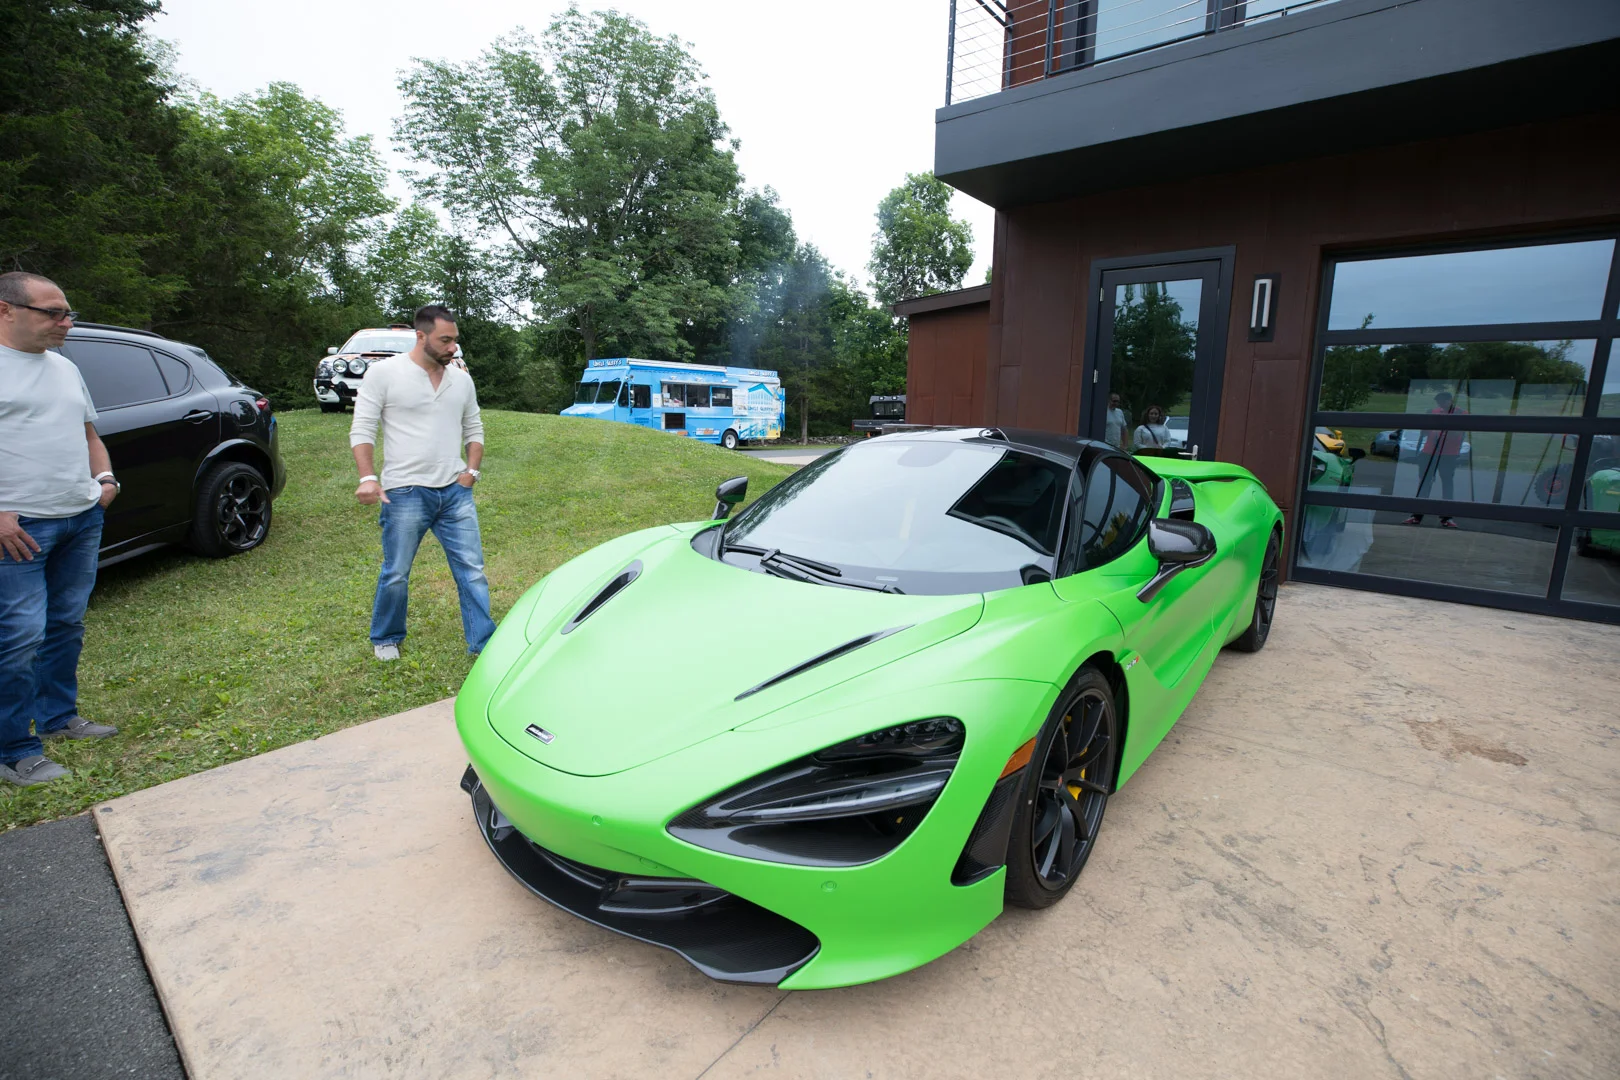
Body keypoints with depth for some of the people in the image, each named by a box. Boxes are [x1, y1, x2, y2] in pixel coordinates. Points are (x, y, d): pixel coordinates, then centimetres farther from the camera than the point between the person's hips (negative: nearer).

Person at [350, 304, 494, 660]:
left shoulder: (461, 378, 9)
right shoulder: (384, 372, -4)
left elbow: (474, 429, 17)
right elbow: (362, 429, -4)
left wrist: (472, 469, 2)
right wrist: (368, 477, -16)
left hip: (456, 492, 4)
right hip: (405, 493, -3)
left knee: (472, 571, 2)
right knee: (396, 575, 9)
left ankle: (484, 644, 9)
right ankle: (385, 639, 32)